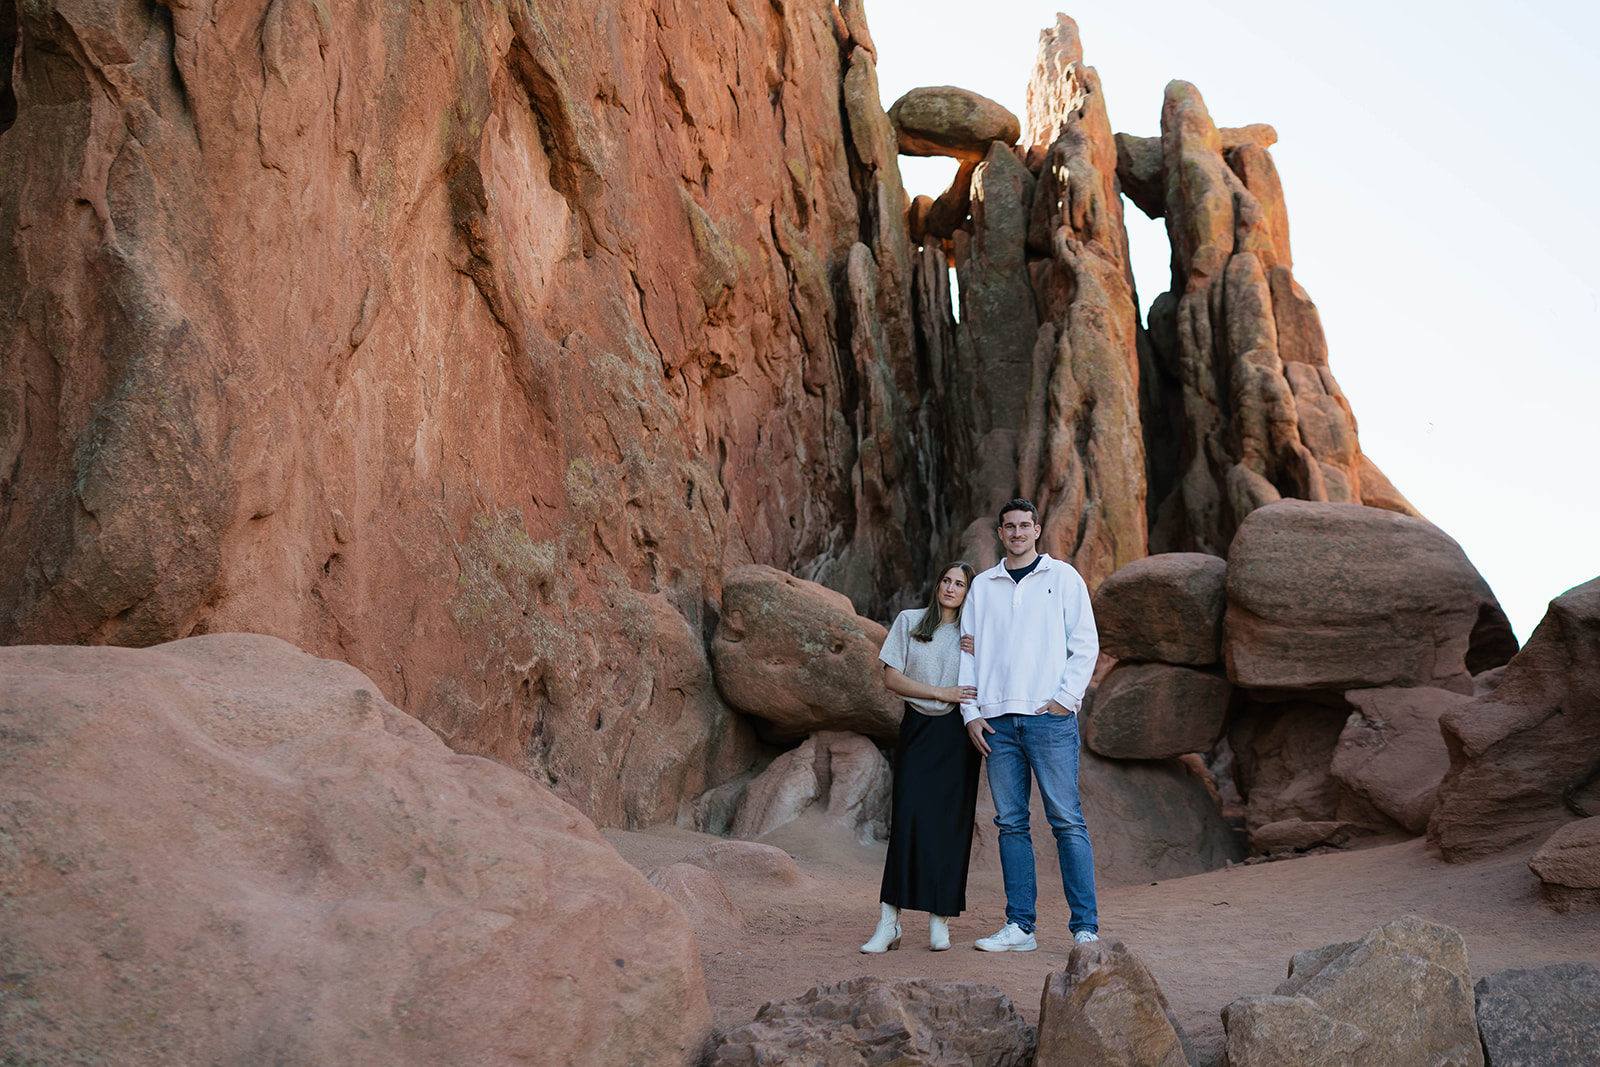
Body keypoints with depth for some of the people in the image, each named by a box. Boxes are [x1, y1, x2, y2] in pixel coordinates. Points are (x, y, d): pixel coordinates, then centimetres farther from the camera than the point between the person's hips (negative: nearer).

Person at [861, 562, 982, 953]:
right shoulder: (909, 621, 7)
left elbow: (981, 687, 11)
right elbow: (891, 678, 1)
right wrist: (939, 693, -9)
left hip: (957, 734, 2)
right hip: (918, 729, -2)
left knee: (951, 824, -2)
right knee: (908, 818, -12)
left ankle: (940, 920, 5)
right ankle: (889, 924, -12)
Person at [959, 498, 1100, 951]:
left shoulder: (1062, 577, 7)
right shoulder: (983, 586, 16)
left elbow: (1085, 644, 4)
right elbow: (968, 652, 15)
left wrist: (1066, 697, -7)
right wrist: (970, 712, 5)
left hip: (1049, 717, -3)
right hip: (998, 720, 4)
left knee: (1067, 821, -6)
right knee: (1011, 823, 4)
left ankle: (1085, 927, -4)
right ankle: (1019, 926, 8)